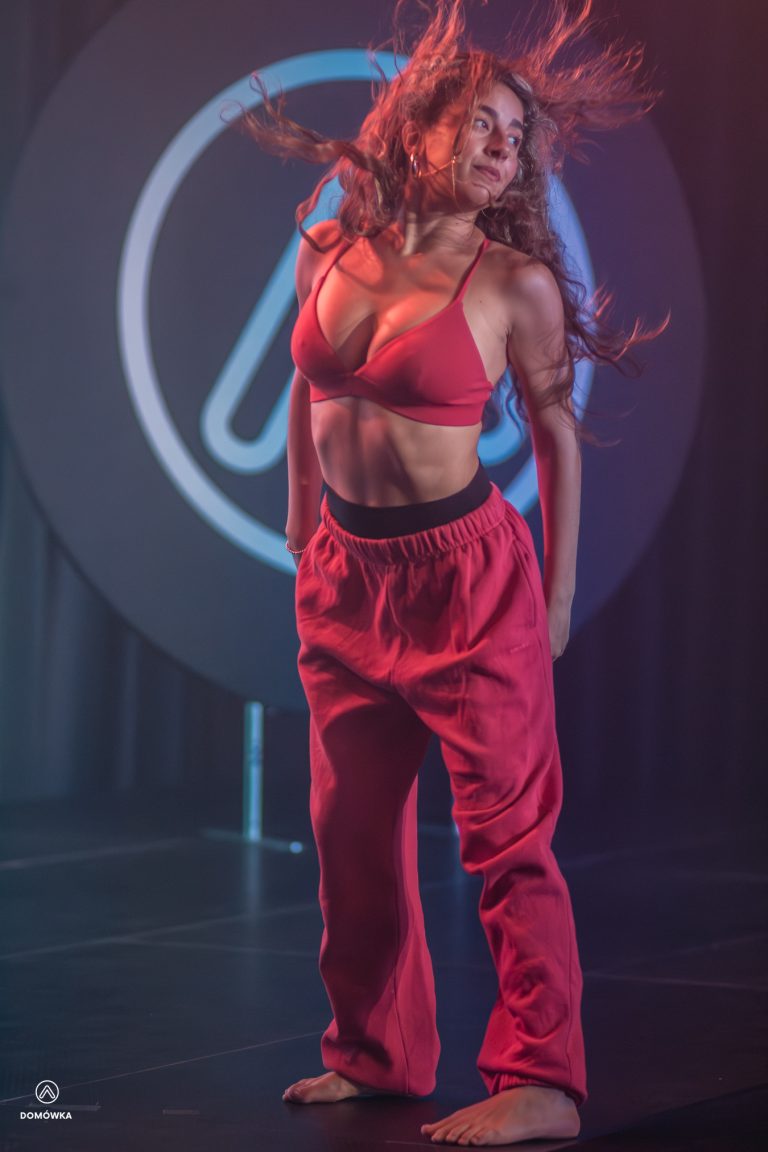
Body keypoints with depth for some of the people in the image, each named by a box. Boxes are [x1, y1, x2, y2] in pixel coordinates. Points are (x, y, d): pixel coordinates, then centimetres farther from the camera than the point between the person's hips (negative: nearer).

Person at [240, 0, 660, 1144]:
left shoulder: (516, 282, -9)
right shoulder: (331, 249, 1)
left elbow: (557, 433, 0)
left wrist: (559, 592, 1)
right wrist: (303, 525, 21)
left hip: (466, 575, -5)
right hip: (345, 575, 5)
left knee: (506, 830, -5)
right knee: (352, 828, 12)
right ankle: (376, 1053, 27)